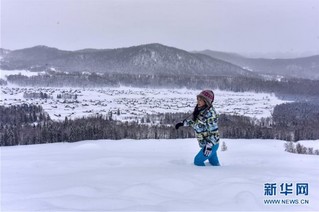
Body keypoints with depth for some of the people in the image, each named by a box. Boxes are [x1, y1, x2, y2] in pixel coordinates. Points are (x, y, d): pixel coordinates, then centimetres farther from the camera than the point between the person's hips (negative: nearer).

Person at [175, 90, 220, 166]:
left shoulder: (210, 113, -26)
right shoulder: (199, 110, 1)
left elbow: (214, 131, -27)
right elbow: (192, 119, 22)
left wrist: (209, 145, -31)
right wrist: (182, 123, 18)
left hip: (211, 144, -9)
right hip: (205, 143, 9)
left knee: (198, 160, -3)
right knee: (214, 162, 20)